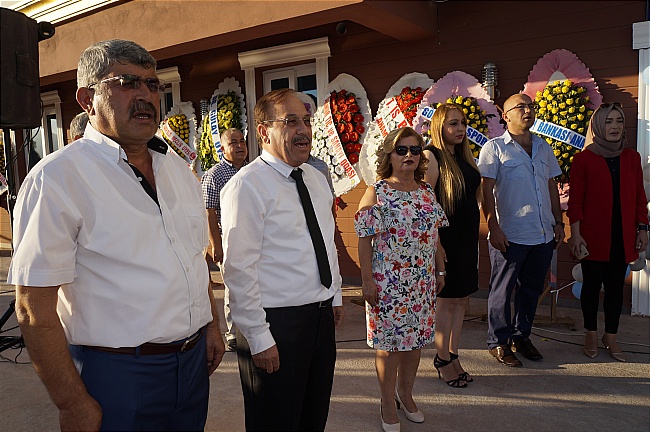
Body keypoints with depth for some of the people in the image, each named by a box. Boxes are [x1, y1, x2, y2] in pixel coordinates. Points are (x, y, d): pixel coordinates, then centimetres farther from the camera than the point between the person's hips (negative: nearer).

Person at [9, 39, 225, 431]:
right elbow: (34, 307, -16)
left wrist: (212, 325, 11)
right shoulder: (57, 178, -15)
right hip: (116, 374, -6)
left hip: (194, 360, 7)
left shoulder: (179, 169, 7)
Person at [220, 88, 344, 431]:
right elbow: (238, 270, -20)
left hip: (322, 314, 8)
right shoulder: (246, 187, -17)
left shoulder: (316, 178, 9)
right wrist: (259, 338, -18)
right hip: (277, 324, -7)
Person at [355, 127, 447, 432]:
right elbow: (364, 240, -10)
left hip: (422, 281, 6)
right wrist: (367, 280, -13)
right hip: (388, 281, -5)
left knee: (415, 337, 16)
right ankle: (389, 405, 24)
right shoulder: (376, 193, -9)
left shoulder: (426, 190, 7)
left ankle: (406, 394, 37)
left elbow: (434, 234, 14)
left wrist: (440, 270, 14)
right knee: (388, 341, 6)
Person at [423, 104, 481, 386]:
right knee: (446, 301, 3)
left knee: (461, 299, 13)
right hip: (445, 238, -8)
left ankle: (453, 355, 27)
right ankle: (442, 360, 19)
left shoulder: (463, 156, 12)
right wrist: (435, 243, -20)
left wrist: (474, 239, 16)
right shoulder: (432, 156, -12)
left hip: (467, 238, 8)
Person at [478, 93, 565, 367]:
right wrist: (493, 227, -15)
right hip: (510, 235, -6)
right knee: (502, 290, 4)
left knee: (532, 289, 15)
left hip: (543, 234, 6)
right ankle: (498, 342, 18)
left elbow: (552, 186, 18)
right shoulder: (495, 148, -3)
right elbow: (487, 190, -8)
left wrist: (558, 222, 13)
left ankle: (521, 336, 30)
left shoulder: (543, 147, 14)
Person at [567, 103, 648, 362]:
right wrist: (575, 233, -10)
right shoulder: (584, 159, -3)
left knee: (616, 286, 9)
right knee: (592, 285, 7)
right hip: (593, 236, -3)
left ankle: (611, 336, 23)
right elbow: (575, 200, -5)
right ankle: (591, 334, 23)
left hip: (623, 236, 3)